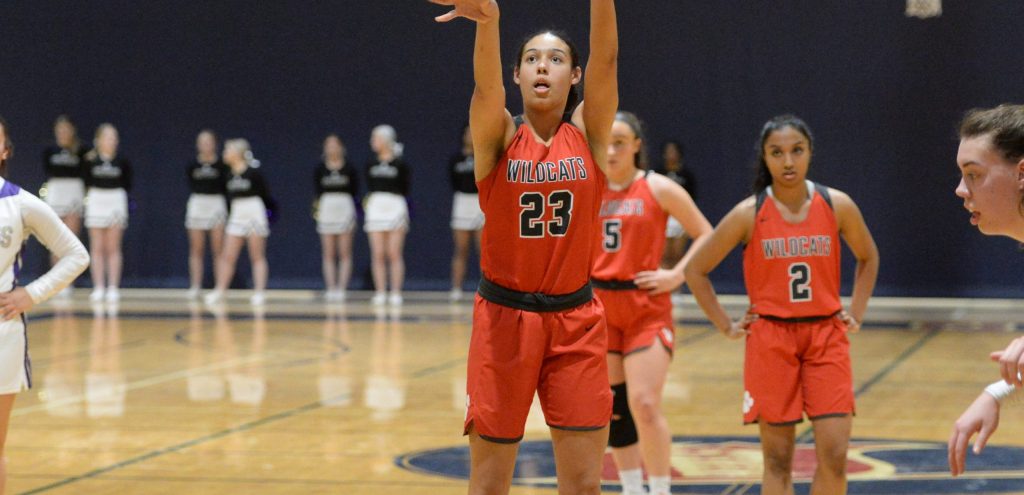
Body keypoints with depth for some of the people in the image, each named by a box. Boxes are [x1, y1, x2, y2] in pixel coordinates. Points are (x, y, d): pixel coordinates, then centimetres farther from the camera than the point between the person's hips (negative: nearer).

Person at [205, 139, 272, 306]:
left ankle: (259, 292, 3)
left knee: (257, 257, 0)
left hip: (254, 215, -6)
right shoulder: (230, 175, 6)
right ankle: (219, 291, 4)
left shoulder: (253, 173, -11)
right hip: (237, 217, 6)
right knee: (227, 256, 2)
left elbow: (266, 195, -5)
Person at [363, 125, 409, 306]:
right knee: (378, 255, 1)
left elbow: (405, 190, 0)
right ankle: (380, 293, 5)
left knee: (394, 254, -2)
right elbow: (369, 188, 14)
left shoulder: (399, 164, -3)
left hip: (395, 207, -3)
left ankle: (396, 293, 2)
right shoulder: (371, 164, 8)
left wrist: (404, 216, -2)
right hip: (375, 208, 4)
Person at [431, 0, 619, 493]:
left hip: (576, 320, 1)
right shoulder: (499, 136, -3)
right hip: (504, 317, -1)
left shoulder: (588, 133, 1)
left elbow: (606, 59, -14)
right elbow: (486, 83, -24)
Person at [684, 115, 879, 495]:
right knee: (777, 459, 2)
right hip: (770, 340, -1)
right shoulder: (749, 214, -6)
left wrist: (856, 313, 9)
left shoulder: (837, 206, -1)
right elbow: (696, 269, 3)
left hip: (826, 337, 1)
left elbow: (868, 257, 18)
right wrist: (726, 327, 0)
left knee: (834, 455, -6)